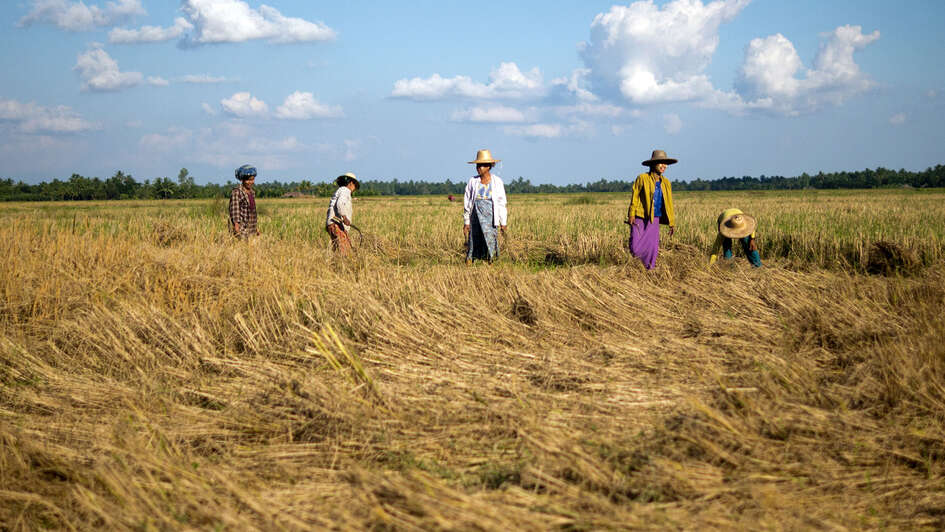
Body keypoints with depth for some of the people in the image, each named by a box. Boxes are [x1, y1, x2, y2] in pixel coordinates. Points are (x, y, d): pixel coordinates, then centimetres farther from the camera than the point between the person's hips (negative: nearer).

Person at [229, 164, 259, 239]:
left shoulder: (252, 192, 14)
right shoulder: (236, 193, -10)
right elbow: (234, 213, -14)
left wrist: (257, 227, 18)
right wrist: (237, 230, -20)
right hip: (241, 229, -7)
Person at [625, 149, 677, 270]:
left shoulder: (666, 183, 10)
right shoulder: (642, 178, -4)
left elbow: (669, 204, 14)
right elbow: (634, 197, -5)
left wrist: (672, 223, 12)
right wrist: (631, 215, -13)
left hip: (654, 220, 4)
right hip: (640, 219, -4)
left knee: (653, 249, 0)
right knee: (635, 249, -8)